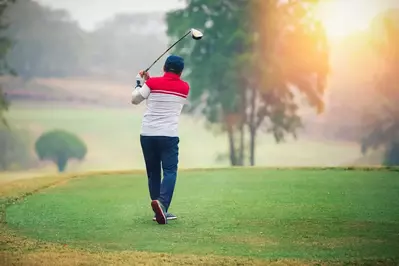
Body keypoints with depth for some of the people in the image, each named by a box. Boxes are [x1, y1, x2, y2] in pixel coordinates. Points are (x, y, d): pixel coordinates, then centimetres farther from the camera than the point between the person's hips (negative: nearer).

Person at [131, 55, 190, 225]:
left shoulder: (152, 83, 0)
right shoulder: (185, 88, 7)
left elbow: (135, 99, 10)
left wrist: (140, 82, 24)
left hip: (147, 134, 2)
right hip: (169, 135, -2)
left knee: (153, 173, 11)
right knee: (170, 171, -5)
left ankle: (160, 212, 10)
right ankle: (162, 203, -30)